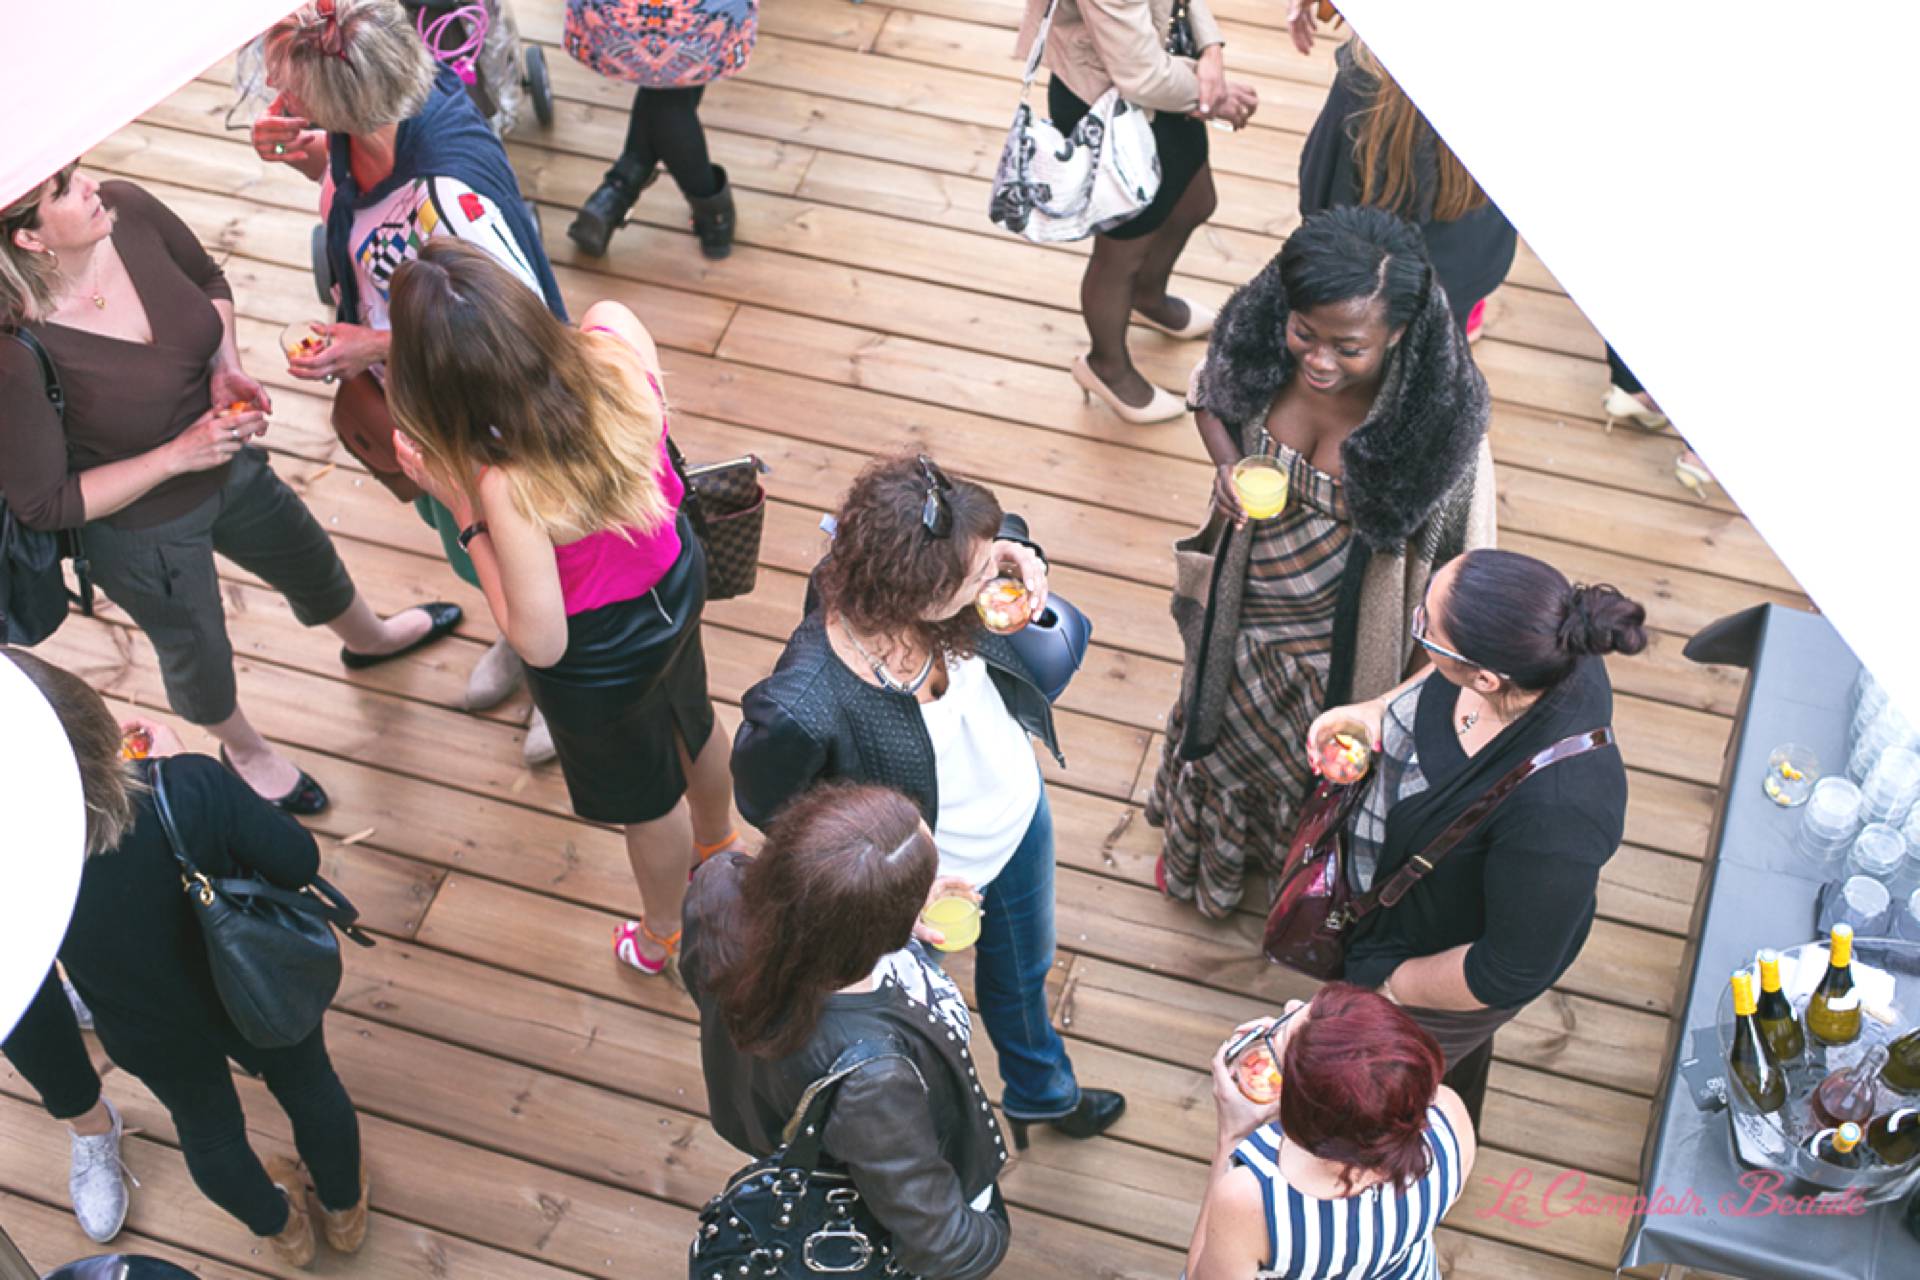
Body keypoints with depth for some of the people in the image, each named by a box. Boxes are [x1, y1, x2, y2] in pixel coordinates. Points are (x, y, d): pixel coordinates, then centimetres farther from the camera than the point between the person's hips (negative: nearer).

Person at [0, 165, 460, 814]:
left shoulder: (128, 211, -24)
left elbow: (209, 280, 0)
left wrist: (226, 366, -17)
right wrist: (177, 455, -30)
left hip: (227, 464, 5)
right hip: (142, 531, -5)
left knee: (309, 560, 32)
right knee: (197, 654, 25)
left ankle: (371, 638, 68)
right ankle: (243, 749, 60)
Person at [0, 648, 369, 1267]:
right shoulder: (189, 788, -39)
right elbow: (298, 862, -22)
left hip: (156, 1043, 1)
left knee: (208, 1129, 33)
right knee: (310, 1090, 32)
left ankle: (283, 1229, 61)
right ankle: (344, 1210, 60)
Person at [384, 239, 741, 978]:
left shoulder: (509, 485, -44)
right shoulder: (617, 340, -29)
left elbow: (539, 641, -30)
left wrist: (462, 508, -27)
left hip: (599, 653, -6)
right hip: (676, 580, 6)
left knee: (648, 801, 26)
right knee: (691, 722, 37)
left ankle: (664, 939, 59)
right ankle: (718, 847, 71)